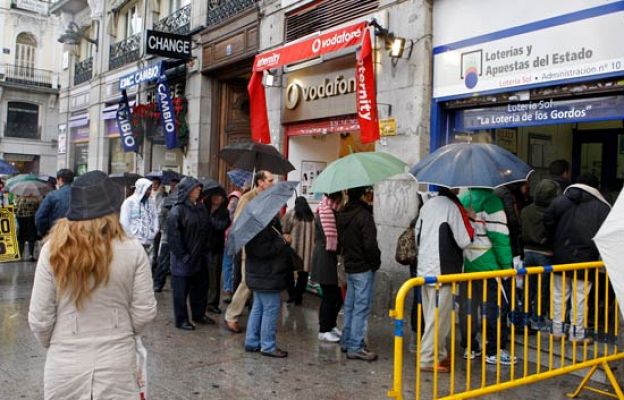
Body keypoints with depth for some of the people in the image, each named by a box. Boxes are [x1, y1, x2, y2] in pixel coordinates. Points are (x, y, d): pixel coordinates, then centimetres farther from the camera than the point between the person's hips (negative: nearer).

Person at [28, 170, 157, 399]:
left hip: (65, 365, 1)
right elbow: (144, 312, -6)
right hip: (117, 364, 0)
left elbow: (39, 318, -6)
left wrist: (53, 345, 13)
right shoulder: (133, 251, -13)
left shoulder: (53, 250, -12)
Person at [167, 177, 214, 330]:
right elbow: (173, 237, -15)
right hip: (183, 260, -7)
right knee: (181, 290, 4)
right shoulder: (177, 211, -14)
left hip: (200, 258, 7)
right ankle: (181, 320, 16)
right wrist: (183, 256, -15)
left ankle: (199, 314, 32)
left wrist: (204, 251, 9)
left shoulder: (201, 208, 8)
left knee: (200, 287, 16)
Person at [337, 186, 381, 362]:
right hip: (363, 268, -8)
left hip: (349, 267, 8)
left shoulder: (341, 215, 7)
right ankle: (355, 347, 1)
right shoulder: (364, 215, -18)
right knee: (361, 308, -2)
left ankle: (347, 341, 27)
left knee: (350, 306, 17)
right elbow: (370, 244, -22)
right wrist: (376, 262, -7)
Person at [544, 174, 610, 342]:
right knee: (580, 297, 4)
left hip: (561, 256, 2)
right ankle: (577, 334, 9)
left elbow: (548, 223, 0)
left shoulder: (559, 201, 2)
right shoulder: (603, 207, -1)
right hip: (585, 258, -2)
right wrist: (598, 254, 9)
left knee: (559, 294, 11)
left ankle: (558, 330, 17)